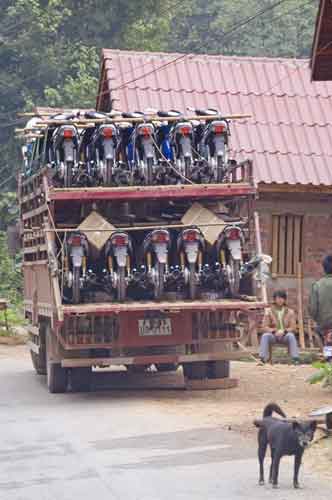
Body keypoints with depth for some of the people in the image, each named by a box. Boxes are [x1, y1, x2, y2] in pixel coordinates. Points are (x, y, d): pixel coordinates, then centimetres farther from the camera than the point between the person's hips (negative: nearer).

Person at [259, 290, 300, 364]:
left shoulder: (290, 312, 1)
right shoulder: (269, 311, 0)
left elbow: (293, 327, -3)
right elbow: (265, 327, -4)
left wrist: (284, 331, -23)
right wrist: (274, 331, -23)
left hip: (285, 335, 0)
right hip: (273, 335, 0)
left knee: (291, 335, -33)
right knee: (265, 336, -32)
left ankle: (295, 358, -36)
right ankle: (263, 359, -36)